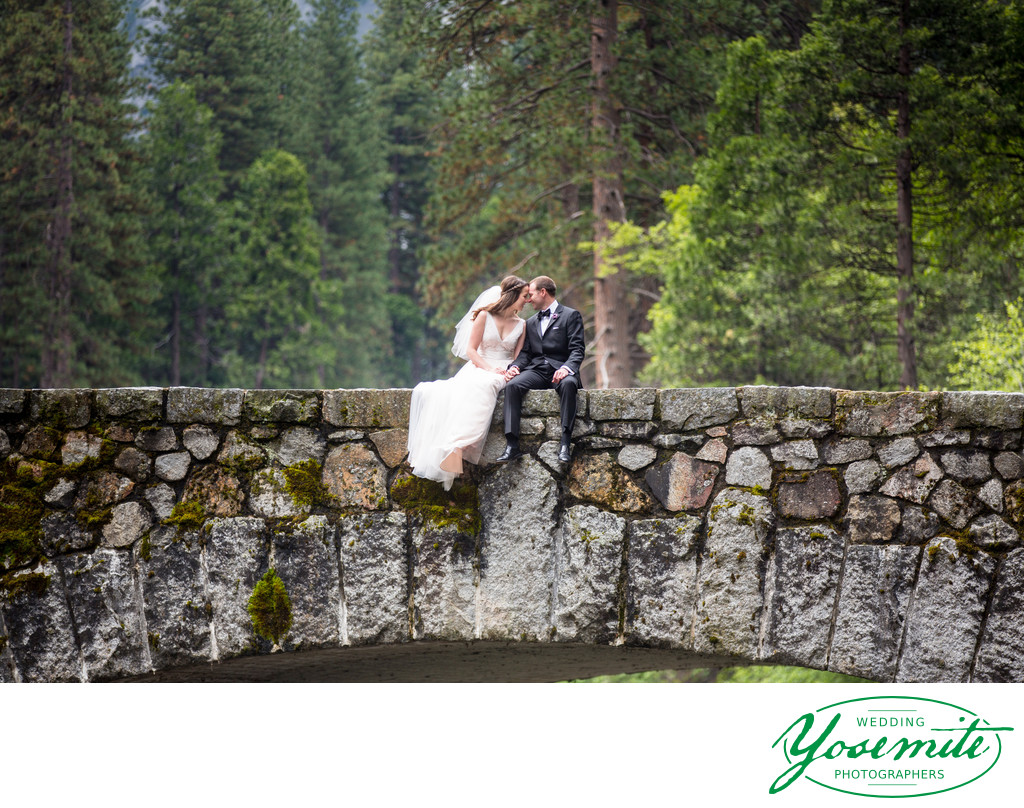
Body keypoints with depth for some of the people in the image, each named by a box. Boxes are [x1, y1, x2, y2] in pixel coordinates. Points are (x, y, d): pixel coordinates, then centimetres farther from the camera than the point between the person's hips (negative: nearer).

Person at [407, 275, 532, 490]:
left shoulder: (521, 325, 14)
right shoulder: (484, 316, 5)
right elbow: (471, 349, 2)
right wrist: (488, 368, -13)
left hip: (502, 374, -1)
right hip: (478, 367, 1)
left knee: (479, 386, -36)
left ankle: (457, 447, -53)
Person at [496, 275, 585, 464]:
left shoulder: (571, 316, 8)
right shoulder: (531, 323, 27)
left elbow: (577, 349, -3)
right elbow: (525, 353, 19)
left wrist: (567, 368, -23)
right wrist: (515, 367, -5)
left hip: (560, 371, -4)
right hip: (536, 371, 4)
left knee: (568, 384, -40)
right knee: (512, 385, -28)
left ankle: (565, 444, -42)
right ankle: (512, 445, -36)